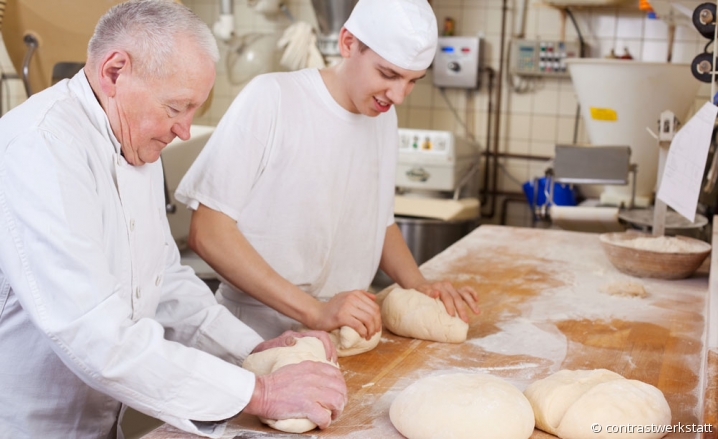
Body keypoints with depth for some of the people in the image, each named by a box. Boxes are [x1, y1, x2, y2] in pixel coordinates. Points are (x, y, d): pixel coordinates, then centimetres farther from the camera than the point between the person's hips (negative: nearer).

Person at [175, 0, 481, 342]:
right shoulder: (271, 97, -13)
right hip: (258, 339, -6)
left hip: (346, 337, 6)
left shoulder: (384, 115, 8)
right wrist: (315, 311, -21)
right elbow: (206, 232, -15)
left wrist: (417, 284, 2)